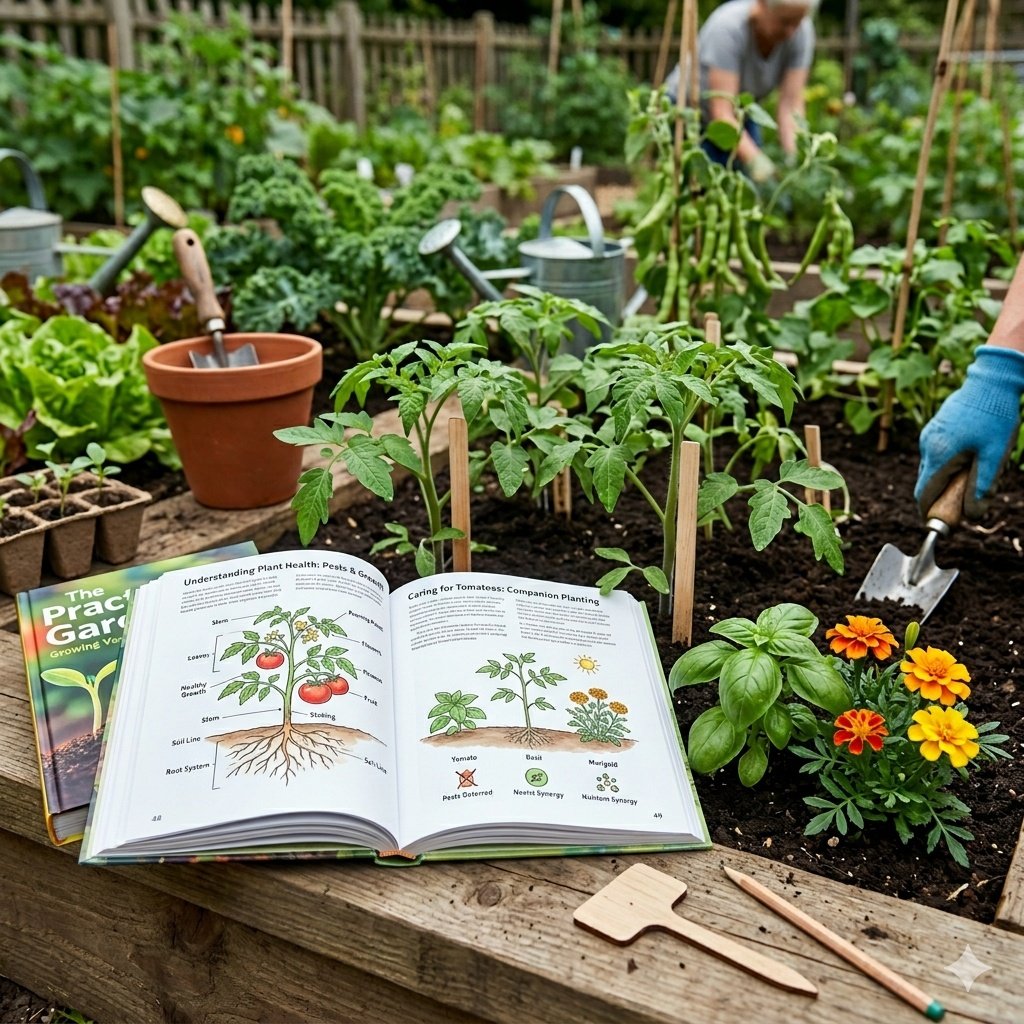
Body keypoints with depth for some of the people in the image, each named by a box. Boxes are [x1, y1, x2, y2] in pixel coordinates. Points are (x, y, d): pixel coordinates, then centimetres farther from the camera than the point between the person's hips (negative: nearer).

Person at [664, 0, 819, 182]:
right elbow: (721, 114, -37)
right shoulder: (728, 28, -32)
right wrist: (756, 161, -50)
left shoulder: (801, 32, -19)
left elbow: (791, 104, -20)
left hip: (740, 114, 5)